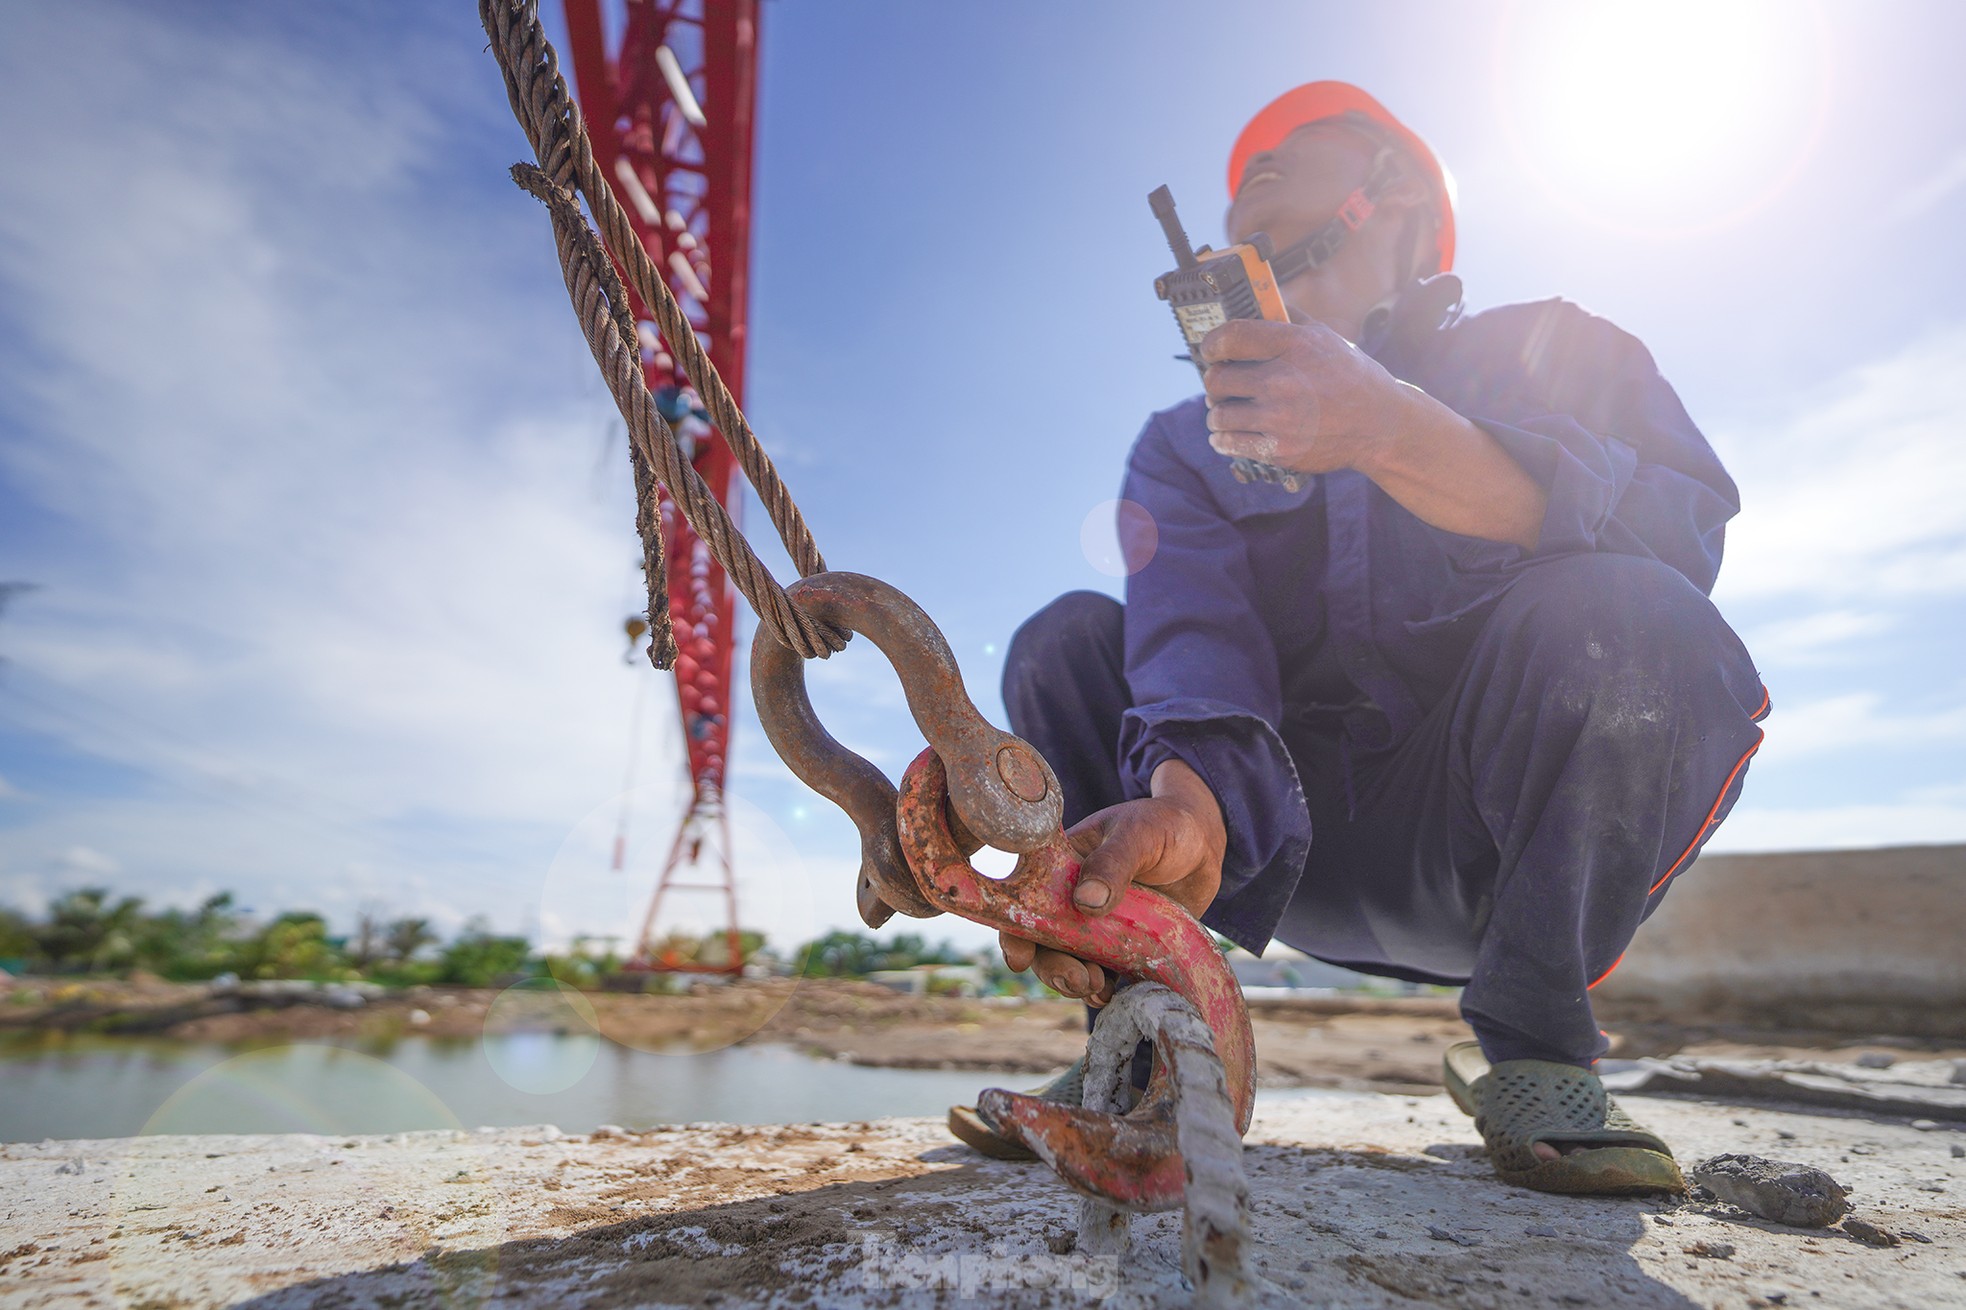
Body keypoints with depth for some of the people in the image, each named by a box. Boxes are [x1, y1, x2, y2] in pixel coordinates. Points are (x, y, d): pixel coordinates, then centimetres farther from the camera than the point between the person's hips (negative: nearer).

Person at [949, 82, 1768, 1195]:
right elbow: (1194, 636, -14)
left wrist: (1396, 432, -32)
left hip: (1501, 841, -1)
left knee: (1603, 606, -28)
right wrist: (1188, 804, -36)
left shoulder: (1548, 351, 4)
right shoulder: (1186, 446, 7)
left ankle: (1531, 1045, -11)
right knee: (1068, 640, -13)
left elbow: (1686, 536, -17)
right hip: (1300, 849, 2)